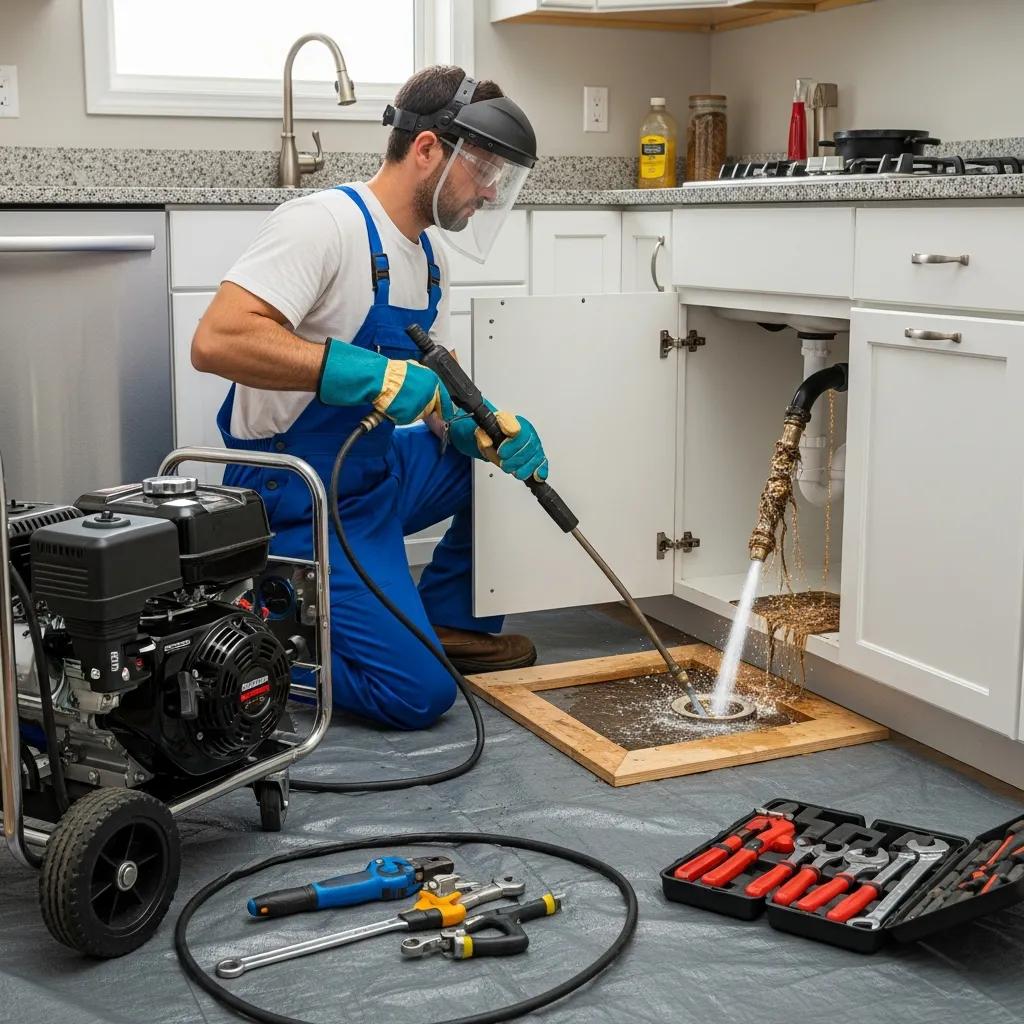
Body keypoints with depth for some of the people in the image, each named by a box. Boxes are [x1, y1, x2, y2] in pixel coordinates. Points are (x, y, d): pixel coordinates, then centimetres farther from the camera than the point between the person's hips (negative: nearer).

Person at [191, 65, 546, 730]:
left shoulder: (429, 255, 9)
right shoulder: (325, 223, -20)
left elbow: (433, 396, 13)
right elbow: (217, 341, -33)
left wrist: (482, 431, -9)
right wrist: (374, 374, -36)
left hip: (379, 474, 9)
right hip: (300, 497, -9)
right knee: (419, 694, -16)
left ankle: (449, 621, 20)